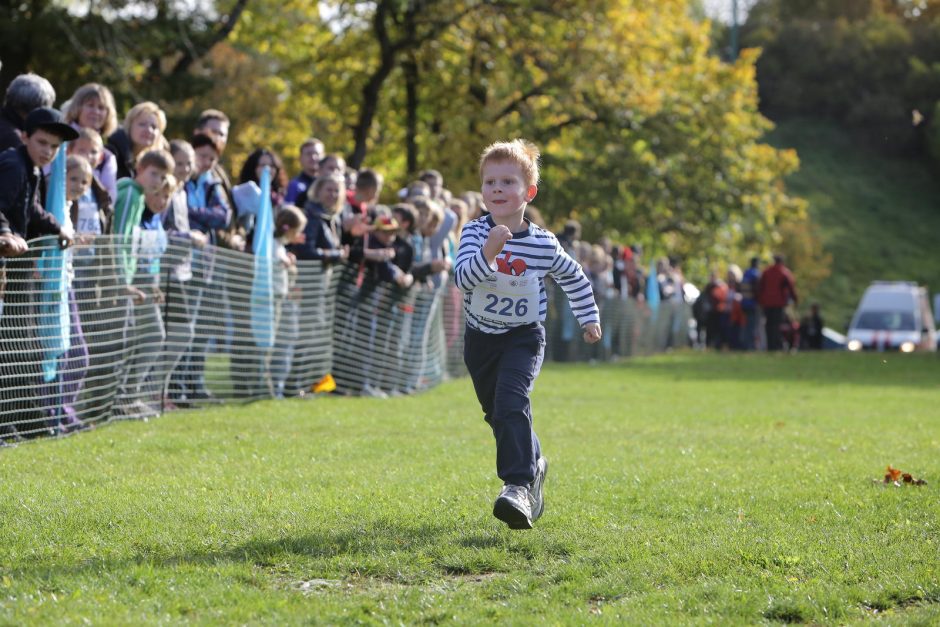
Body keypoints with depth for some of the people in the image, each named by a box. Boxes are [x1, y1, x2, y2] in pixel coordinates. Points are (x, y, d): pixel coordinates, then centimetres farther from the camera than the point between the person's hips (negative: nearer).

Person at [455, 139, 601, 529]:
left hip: (523, 338, -3)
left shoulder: (543, 244, -10)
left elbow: (574, 277, 10)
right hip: (481, 338, 3)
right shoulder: (475, 233, -12)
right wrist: (487, 255, -46)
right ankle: (533, 465, 44)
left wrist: (588, 318, 17)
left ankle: (519, 485, -32)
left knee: (511, 402, -26)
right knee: (496, 414, 17)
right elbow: (462, 277, -28)